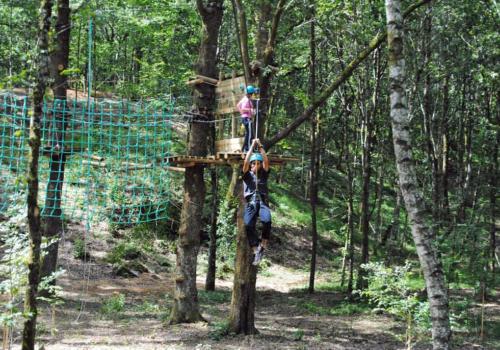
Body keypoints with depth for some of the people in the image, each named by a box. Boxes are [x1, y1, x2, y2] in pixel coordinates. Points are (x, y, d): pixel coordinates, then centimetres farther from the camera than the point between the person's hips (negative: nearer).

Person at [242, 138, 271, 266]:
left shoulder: (263, 174, 20)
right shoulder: (247, 175, 17)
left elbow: (266, 161, 5)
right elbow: (245, 162, 2)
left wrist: (260, 147, 3)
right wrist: (252, 146, 2)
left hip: (263, 202, 0)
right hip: (250, 203, 0)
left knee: (266, 220, -33)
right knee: (248, 224, -28)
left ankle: (263, 244, -14)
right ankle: (256, 250, -25)